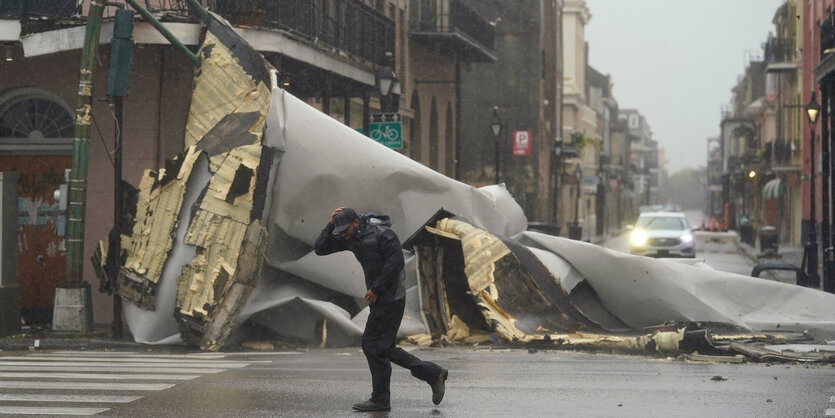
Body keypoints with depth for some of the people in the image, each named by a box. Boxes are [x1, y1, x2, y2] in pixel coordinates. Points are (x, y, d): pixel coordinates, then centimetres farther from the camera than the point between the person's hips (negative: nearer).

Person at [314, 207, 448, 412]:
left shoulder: (382, 234, -15)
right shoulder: (348, 238, 9)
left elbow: (396, 262, -21)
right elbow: (320, 249, 8)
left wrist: (376, 288, -19)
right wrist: (330, 225, -5)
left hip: (390, 297, -10)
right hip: (379, 298, 10)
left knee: (373, 345, -8)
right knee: (383, 347, 11)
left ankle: (380, 399, 1)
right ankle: (433, 374, 17)